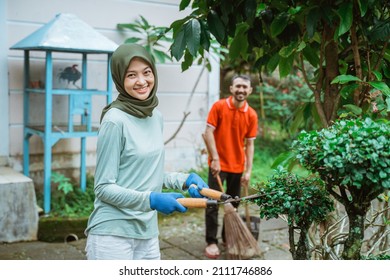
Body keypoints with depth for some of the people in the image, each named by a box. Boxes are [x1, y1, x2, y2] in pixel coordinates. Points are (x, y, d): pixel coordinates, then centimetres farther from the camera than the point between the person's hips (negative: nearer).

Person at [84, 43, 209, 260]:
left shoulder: (157, 116, 7)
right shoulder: (115, 119, -14)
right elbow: (104, 187, -12)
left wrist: (183, 180, 3)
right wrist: (151, 200, -24)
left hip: (148, 234, 7)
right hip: (113, 234, -6)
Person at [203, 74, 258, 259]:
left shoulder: (251, 115, -1)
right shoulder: (219, 106, -9)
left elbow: (249, 144, 1)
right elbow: (209, 132, -11)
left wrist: (248, 170, -4)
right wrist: (215, 159, -19)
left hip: (237, 166, 3)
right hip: (218, 164, -3)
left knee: (233, 203, 13)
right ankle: (211, 242, 5)